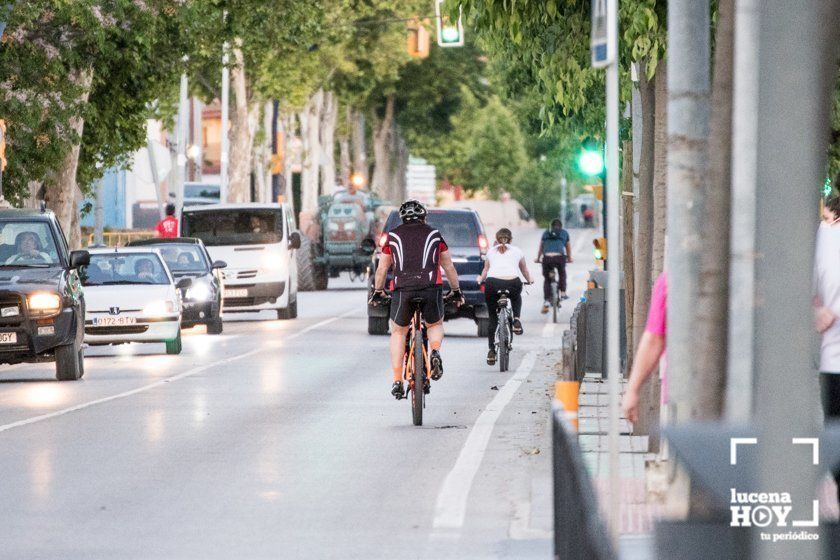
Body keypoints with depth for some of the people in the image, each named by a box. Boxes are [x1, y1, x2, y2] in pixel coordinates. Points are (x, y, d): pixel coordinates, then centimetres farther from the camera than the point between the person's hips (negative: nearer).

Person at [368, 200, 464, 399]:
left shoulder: (393, 236, 17)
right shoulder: (434, 235, 18)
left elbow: (382, 268, 20)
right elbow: (448, 266, 23)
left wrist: (378, 292, 34)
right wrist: (456, 291, 34)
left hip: (403, 290, 0)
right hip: (431, 288, 0)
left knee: (398, 333, 19)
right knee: (435, 325, 26)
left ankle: (397, 382, 9)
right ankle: (435, 353, -6)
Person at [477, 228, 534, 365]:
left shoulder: (491, 251, 24)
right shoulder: (517, 251, 24)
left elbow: (485, 270, 34)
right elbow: (524, 270, 37)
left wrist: (480, 279, 54)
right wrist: (529, 280, 57)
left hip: (493, 283, 0)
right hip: (512, 283, 0)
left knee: (493, 318, 17)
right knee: (516, 297, 38)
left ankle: (491, 351, 10)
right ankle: (516, 320, 14)